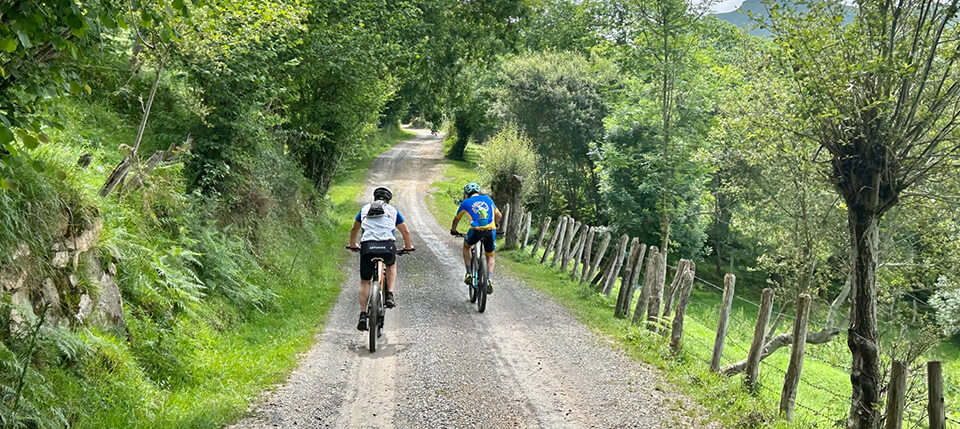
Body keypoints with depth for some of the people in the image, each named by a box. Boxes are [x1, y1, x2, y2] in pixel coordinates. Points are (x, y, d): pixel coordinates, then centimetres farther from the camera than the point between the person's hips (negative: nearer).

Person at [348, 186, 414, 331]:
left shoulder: (364, 209, 25)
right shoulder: (392, 210, 21)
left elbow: (354, 230, 37)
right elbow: (405, 231, 27)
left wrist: (352, 245, 55)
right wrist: (408, 246, 45)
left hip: (367, 247, 1)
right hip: (387, 246, 0)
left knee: (364, 282, 14)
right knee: (391, 265, 33)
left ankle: (363, 315, 3)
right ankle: (389, 295, 16)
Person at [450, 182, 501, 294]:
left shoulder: (466, 203, 15)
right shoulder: (487, 199, 21)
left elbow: (456, 219, 29)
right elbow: (498, 215, 31)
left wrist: (453, 230, 48)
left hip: (476, 231, -2)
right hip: (491, 231, 2)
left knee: (466, 246, 30)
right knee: (490, 257, 22)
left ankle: (468, 274, 21)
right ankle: (489, 281, 2)